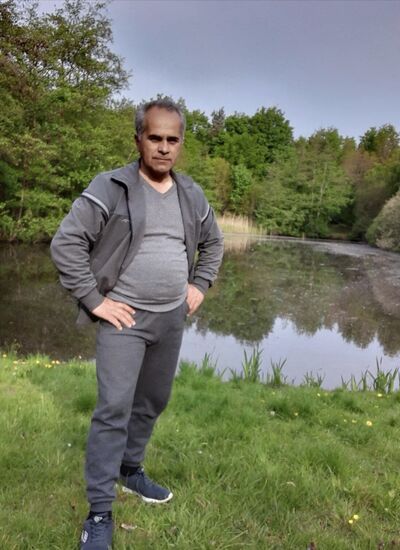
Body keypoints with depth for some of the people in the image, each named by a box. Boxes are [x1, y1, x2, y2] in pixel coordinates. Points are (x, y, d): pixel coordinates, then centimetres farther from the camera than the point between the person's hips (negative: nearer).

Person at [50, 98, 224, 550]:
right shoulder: (110, 187, -12)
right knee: (114, 409, -8)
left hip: (172, 319, 6)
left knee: (152, 402, 17)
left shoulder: (192, 195, 6)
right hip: (125, 319, -6)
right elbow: (66, 243, -15)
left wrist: (200, 286, 9)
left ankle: (131, 471, 38)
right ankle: (100, 513, 5)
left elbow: (213, 244, 22)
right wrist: (95, 300, -16)